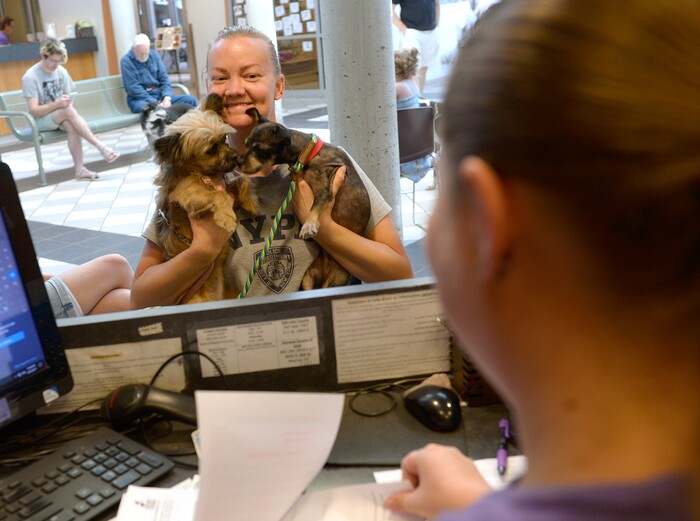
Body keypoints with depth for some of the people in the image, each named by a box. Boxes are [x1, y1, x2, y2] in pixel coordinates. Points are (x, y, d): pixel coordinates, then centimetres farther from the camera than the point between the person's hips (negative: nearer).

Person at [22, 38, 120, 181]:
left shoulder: (61, 71, 2)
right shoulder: (30, 77, -12)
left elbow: (69, 97, 9)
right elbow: (34, 111, -16)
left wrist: (67, 102, -16)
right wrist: (56, 104, -31)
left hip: (61, 116, 4)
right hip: (41, 121, -4)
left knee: (71, 125, -33)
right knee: (69, 111, -34)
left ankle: (80, 169, -37)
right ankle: (101, 147, -35)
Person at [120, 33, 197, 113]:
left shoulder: (154, 55, 7)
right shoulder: (126, 61, -8)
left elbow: (164, 78, 7)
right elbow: (134, 88, -14)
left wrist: (167, 98, -12)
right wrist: (154, 103, -22)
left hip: (158, 94, 5)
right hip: (140, 98, -5)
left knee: (191, 100, -15)